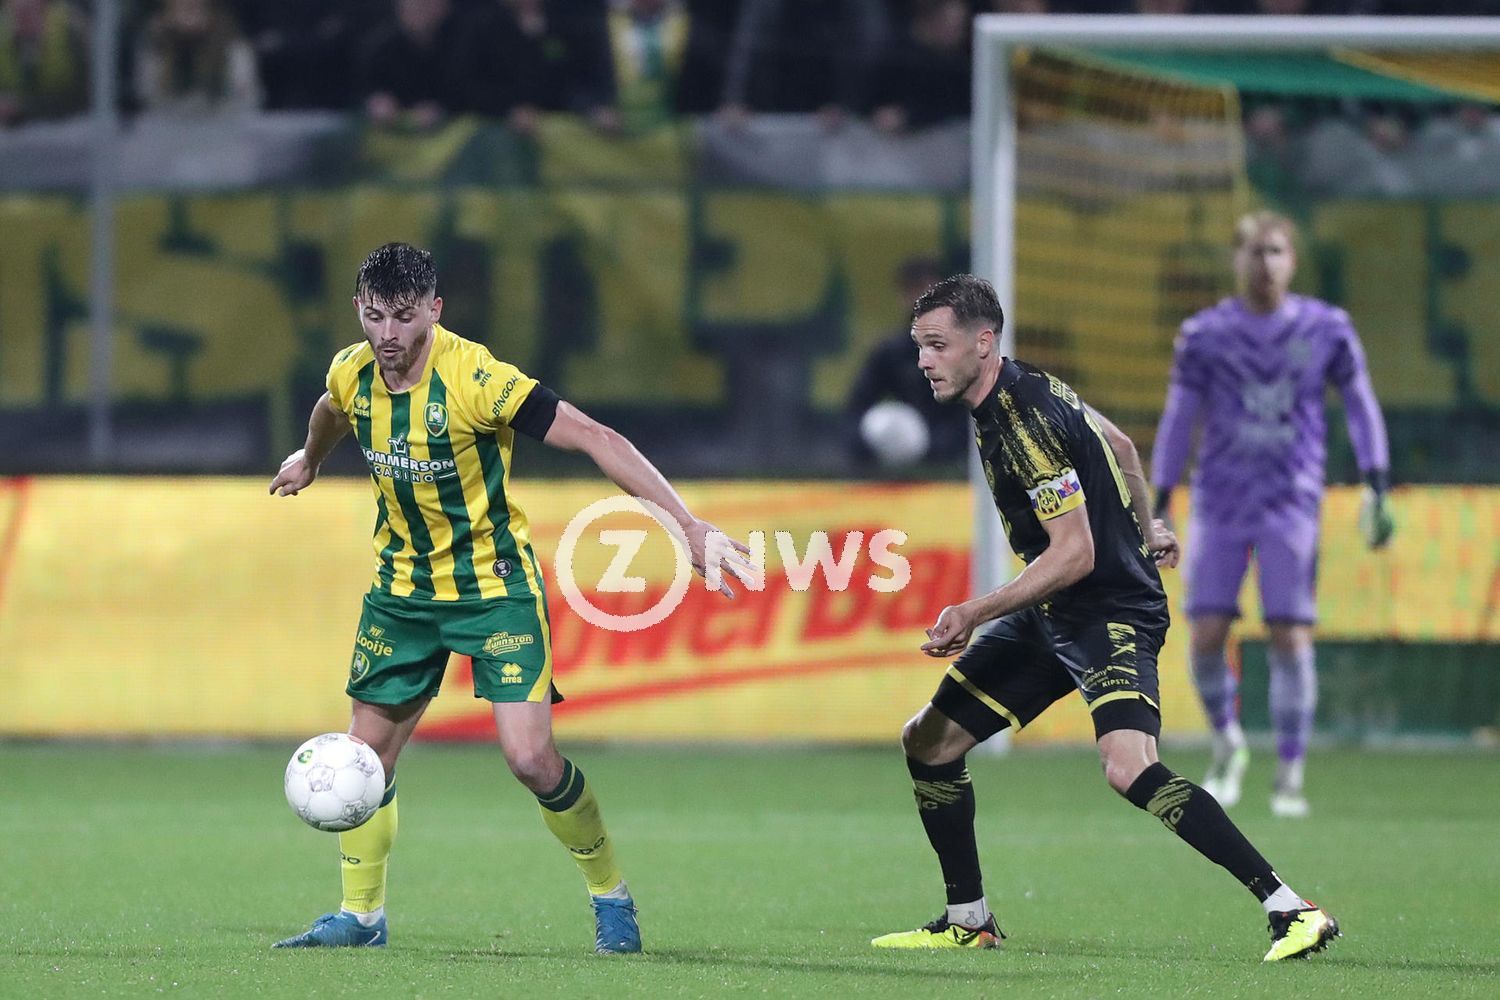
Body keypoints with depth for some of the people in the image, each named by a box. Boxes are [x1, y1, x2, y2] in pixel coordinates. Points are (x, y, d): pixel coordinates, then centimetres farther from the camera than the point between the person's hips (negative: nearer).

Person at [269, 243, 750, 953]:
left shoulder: (475, 378, -26)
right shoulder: (350, 374, -7)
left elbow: (593, 438, -26)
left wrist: (688, 525, -31)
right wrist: (309, 460, 42)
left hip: (494, 584, -5)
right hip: (402, 585, 5)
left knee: (530, 757, -14)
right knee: (368, 751, 5)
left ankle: (611, 895, 8)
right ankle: (360, 915, 22)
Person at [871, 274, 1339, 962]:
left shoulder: (1025, 421, -22)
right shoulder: (1025, 391, 7)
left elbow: (1075, 553, -25)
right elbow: (1117, 444, 24)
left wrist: (975, 614, -25)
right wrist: (1147, 528, 39)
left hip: (1110, 613, -10)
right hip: (1051, 618, 10)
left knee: (1127, 765, -31)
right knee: (928, 742, 11)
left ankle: (1291, 911, -30)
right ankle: (968, 921, 24)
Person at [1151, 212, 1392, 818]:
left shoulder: (1326, 329, 2)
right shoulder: (1205, 334, 2)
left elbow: (1360, 404, 8)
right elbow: (1177, 419, 6)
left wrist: (1378, 487, 0)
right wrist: (1159, 505, 3)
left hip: (1292, 504, -1)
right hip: (1220, 505, 1)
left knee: (1291, 638, -8)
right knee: (1205, 636, -7)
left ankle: (1290, 778, 2)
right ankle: (1228, 746, 20)